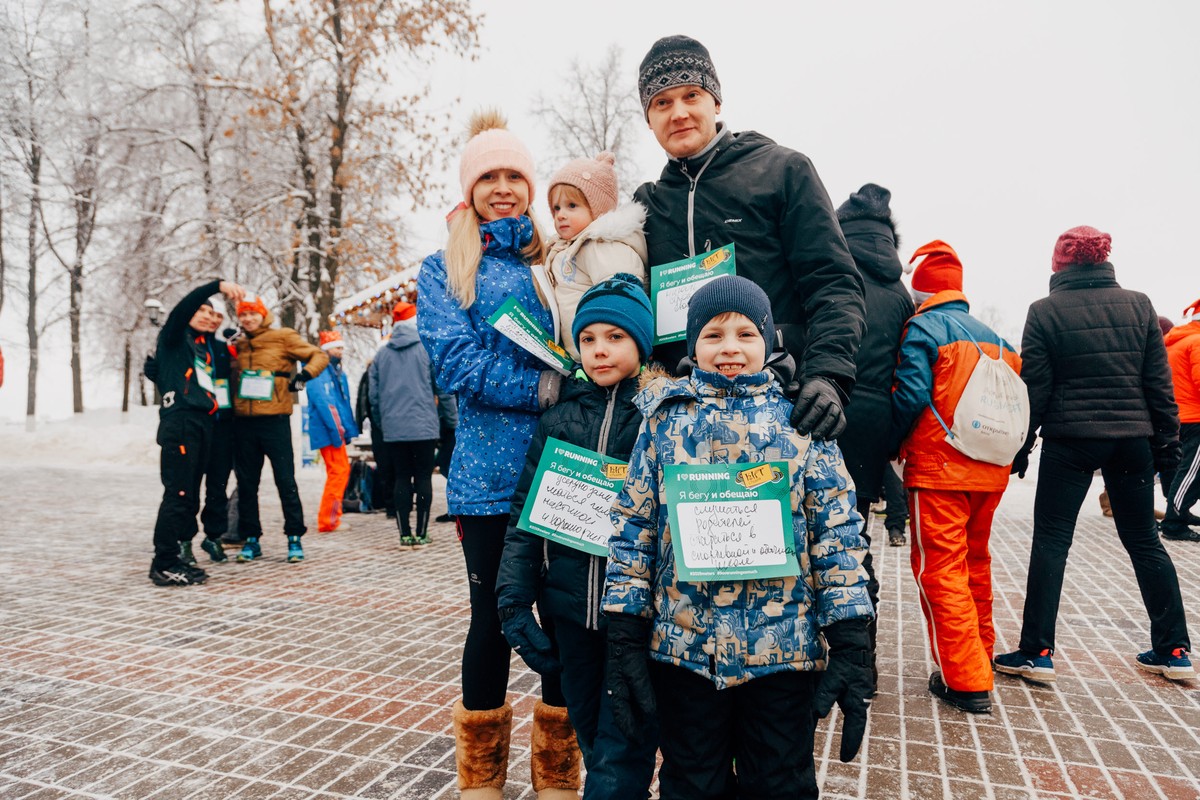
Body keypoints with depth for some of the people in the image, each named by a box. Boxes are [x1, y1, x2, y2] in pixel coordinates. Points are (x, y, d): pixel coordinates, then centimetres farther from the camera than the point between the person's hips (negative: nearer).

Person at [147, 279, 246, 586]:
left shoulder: (206, 345, 24)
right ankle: (163, 565, -7)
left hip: (203, 425, 8)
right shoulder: (174, 338, 4)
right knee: (178, 494, -11)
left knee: (190, 497, 9)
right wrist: (218, 285, -26)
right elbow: (182, 308, -13)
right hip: (179, 423, -8)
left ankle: (174, 558, 16)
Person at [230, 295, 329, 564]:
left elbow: (319, 355, -1)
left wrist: (305, 374, -17)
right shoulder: (238, 345, 14)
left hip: (275, 420, -4)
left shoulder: (283, 338, 2)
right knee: (246, 483, 9)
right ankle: (251, 539, 19)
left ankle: (294, 539, 5)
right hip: (243, 421, 5)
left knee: (285, 481, -3)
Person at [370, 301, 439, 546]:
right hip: (424, 426, -3)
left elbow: (374, 396, 9)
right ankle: (421, 533, 4)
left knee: (401, 478, 8)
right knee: (423, 478, 3)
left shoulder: (381, 354, 8)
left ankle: (405, 534, 9)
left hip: (393, 429, 3)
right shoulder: (428, 349, -2)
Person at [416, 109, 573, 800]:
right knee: (495, 618, 7)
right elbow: (457, 361, -8)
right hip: (491, 474, -2)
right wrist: (550, 388, -15)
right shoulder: (445, 270, 8)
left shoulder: (557, 263, 13)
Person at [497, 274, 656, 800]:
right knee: (589, 732, 18)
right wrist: (514, 600, 0)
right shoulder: (559, 418, 5)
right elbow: (526, 514, 6)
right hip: (570, 610, 4)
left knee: (621, 752, 2)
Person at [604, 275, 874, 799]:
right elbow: (632, 529, 1)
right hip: (683, 650, 1)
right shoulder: (665, 418, 0)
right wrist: (625, 642, -2)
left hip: (784, 652, 0)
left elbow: (838, 535, -2)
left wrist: (851, 647, -6)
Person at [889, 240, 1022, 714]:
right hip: (991, 472, 8)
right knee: (975, 560, 22)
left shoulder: (922, 329, -7)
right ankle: (981, 654, 38)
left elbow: (911, 396, -18)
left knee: (939, 568, -2)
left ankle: (966, 680, -1)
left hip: (938, 469, -7)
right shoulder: (992, 336, 14)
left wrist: (891, 446, -5)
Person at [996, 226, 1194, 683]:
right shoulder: (1139, 305, 5)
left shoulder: (1045, 311, -5)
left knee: (1051, 540, 1)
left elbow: (1034, 387, -6)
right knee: (1144, 540, 15)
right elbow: (1159, 381, 5)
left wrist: (1020, 447, 1)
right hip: (1132, 438, 4)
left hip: (1070, 439, -3)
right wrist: (1167, 440, 12)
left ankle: (1037, 653, 1)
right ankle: (1174, 650, 21)